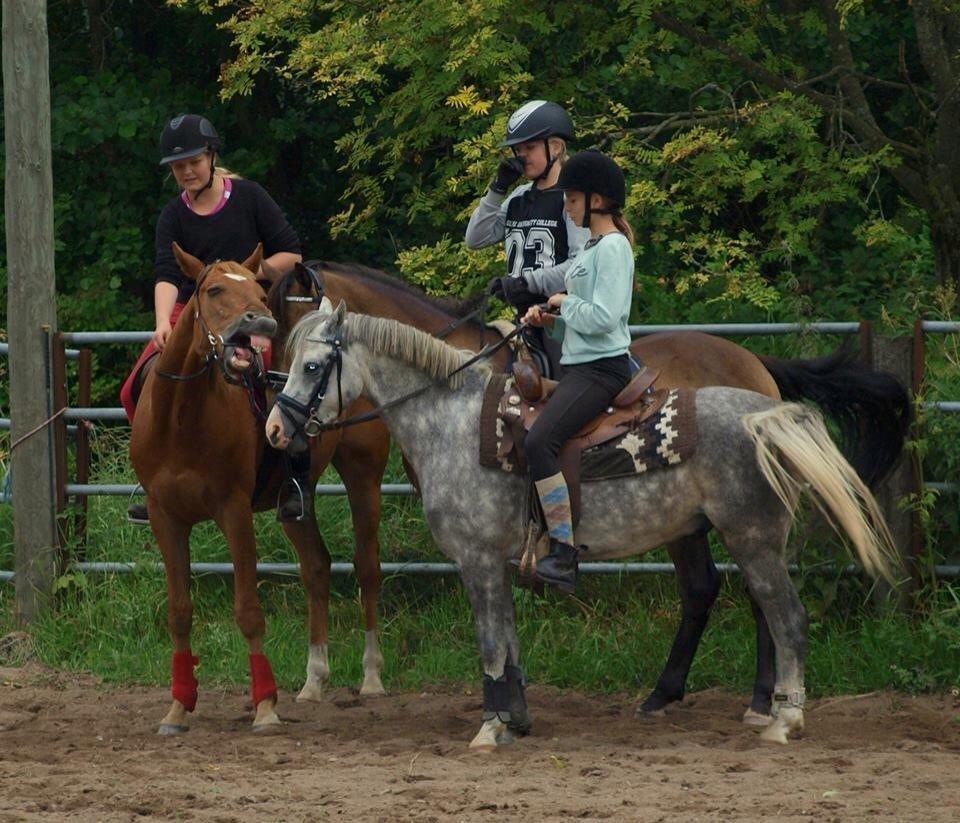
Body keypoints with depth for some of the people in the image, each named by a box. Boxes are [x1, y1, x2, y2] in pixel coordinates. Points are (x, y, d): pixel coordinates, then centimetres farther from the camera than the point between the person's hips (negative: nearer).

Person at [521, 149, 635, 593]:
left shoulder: (613, 248, -13)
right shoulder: (591, 247, 18)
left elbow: (602, 316, -22)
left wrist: (564, 303, -7)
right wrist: (549, 317, 8)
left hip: (601, 368, -11)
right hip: (577, 365, 11)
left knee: (539, 440, -27)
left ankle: (565, 551, -28)